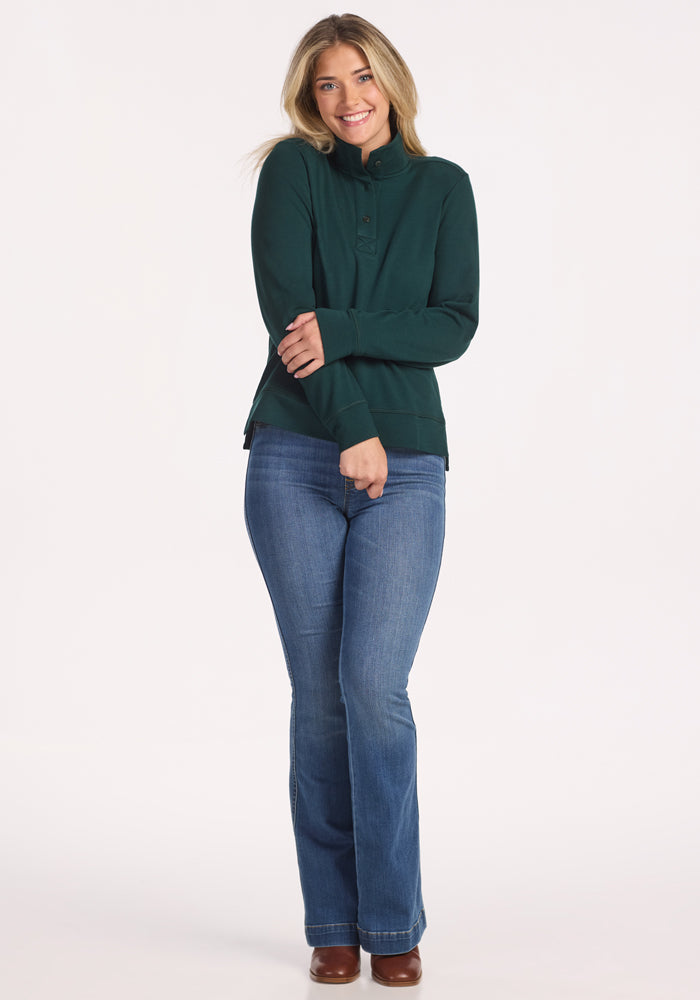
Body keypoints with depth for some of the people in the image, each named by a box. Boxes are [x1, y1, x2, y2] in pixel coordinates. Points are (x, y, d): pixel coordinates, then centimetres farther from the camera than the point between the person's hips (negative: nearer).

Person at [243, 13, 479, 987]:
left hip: (406, 469, 1)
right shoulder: (293, 169, 4)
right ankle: (333, 922, 14)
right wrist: (354, 432, -11)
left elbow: (453, 324, -2)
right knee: (319, 696, 2)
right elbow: (287, 311, -7)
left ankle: (394, 922, 3)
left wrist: (339, 331, -16)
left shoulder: (443, 187, 10)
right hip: (297, 461, 0)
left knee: (374, 687, -11)